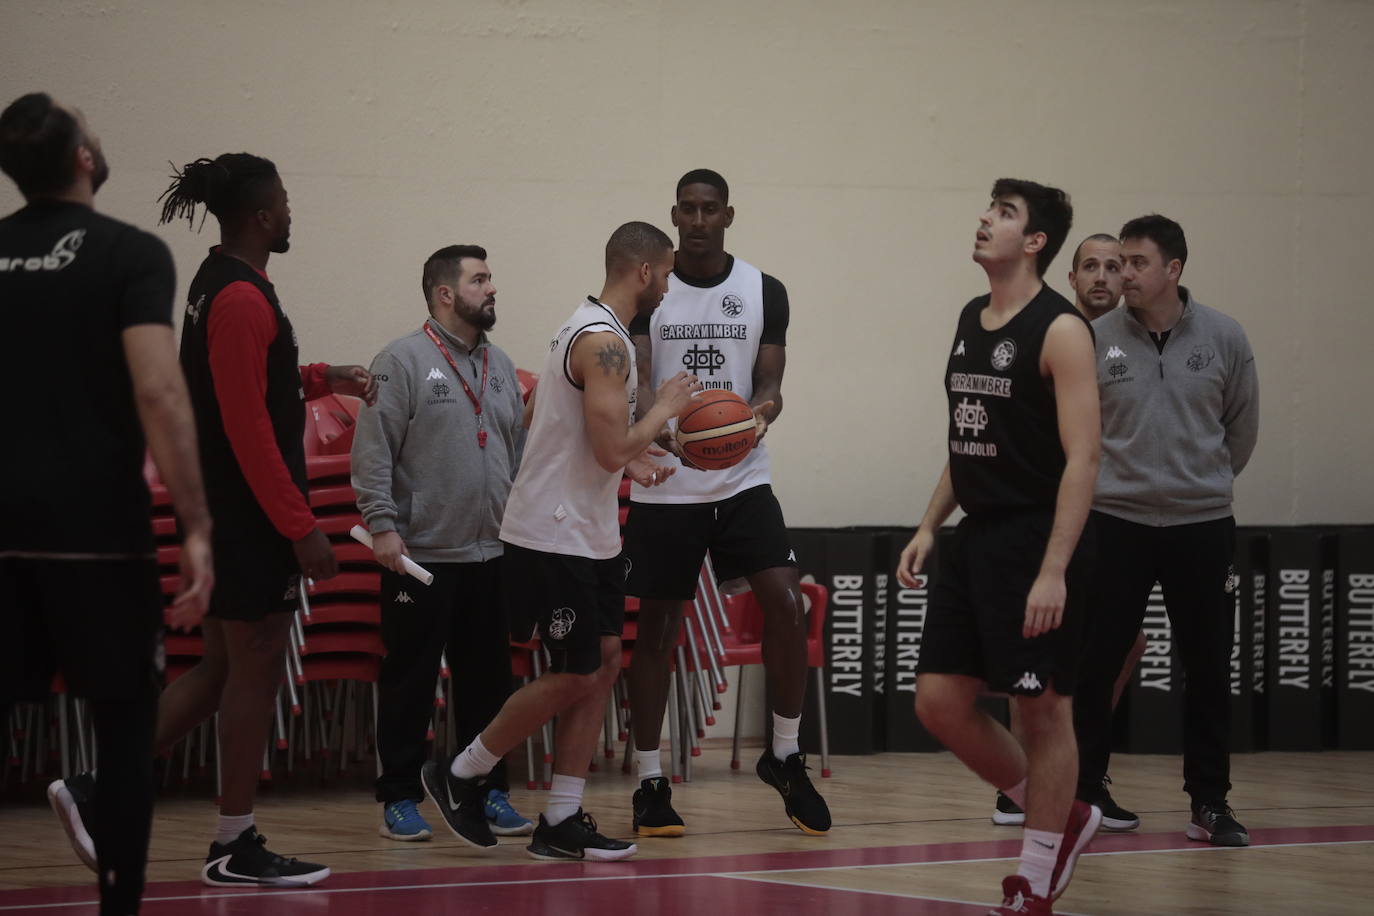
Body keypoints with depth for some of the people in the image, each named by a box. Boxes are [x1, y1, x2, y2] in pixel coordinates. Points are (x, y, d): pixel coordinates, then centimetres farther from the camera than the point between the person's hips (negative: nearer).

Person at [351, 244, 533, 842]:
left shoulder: (499, 366, 15)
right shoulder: (403, 361, -6)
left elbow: (518, 451, 20)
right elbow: (373, 451, -10)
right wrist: (383, 524, -17)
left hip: (491, 554, 6)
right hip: (421, 555, -6)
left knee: (487, 680, 9)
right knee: (410, 681, 0)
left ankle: (489, 792, 17)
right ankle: (400, 799, 6)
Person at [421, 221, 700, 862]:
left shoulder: (590, 328, 14)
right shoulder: (604, 341, -19)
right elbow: (612, 451, -25)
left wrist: (630, 458, 15)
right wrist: (663, 411, -10)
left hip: (587, 533, 10)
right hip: (554, 538, -10)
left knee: (603, 664, 7)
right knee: (574, 675, -4)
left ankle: (561, 823, 9)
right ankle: (458, 777, 10)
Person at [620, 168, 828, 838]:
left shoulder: (765, 292, 5)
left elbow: (768, 383, 2)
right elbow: (635, 381, -7)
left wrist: (758, 413, -22)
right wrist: (658, 430, -29)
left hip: (743, 480, 1)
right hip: (665, 486, -1)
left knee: (786, 602, -13)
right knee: (657, 628, 3)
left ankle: (784, 755, 4)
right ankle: (649, 782, 10)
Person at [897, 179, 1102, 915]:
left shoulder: (1059, 330, -12)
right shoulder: (971, 321, 13)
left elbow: (1082, 457, -17)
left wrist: (1053, 571, -23)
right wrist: (929, 526, 12)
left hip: (1035, 541, -8)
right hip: (975, 537, 8)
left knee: (1042, 710, 0)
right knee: (940, 701, 6)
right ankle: (1063, 820, 23)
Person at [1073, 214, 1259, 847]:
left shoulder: (1223, 338, -1)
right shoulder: (1096, 339, -4)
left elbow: (1242, 426, 11)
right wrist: (1101, 482, 6)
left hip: (1203, 527, 1)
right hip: (1115, 525, -1)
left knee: (1208, 669, 5)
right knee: (1094, 667, 0)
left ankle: (1210, 801, 15)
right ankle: (1078, 794, 10)